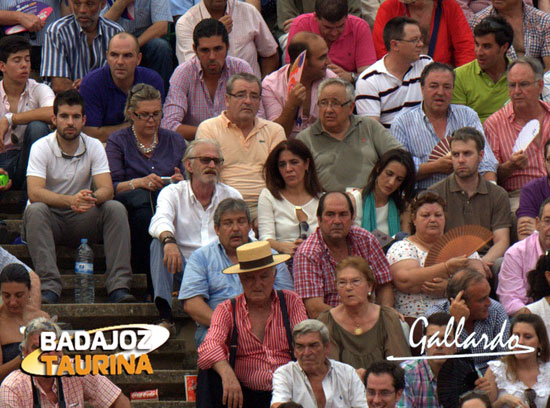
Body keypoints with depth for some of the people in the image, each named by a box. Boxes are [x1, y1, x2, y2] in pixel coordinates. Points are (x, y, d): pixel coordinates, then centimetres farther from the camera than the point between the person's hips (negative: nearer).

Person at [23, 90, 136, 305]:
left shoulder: (94, 146, -1)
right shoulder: (41, 148, -11)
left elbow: (107, 189, -13)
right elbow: (34, 192, -26)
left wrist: (91, 197, -39)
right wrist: (70, 200, -42)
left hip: (81, 222, 3)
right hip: (50, 219, -2)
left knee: (115, 208, -23)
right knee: (35, 210, -35)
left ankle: (119, 286, -29)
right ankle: (49, 287, -43)